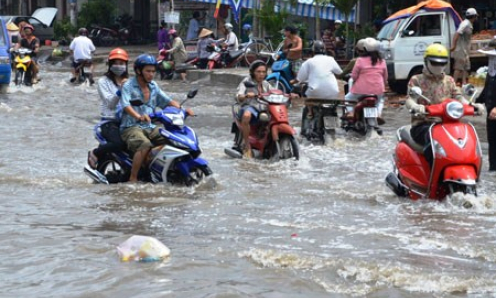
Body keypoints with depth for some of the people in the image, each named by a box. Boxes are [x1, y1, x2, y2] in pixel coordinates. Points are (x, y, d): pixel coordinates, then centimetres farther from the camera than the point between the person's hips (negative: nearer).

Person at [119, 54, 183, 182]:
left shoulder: (153, 86, 16)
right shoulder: (128, 85, -6)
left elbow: (167, 100, 12)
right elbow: (125, 104, -22)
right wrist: (138, 116, -42)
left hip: (150, 127, 6)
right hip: (131, 127, -6)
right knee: (145, 145, -35)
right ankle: (133, 179, -28)